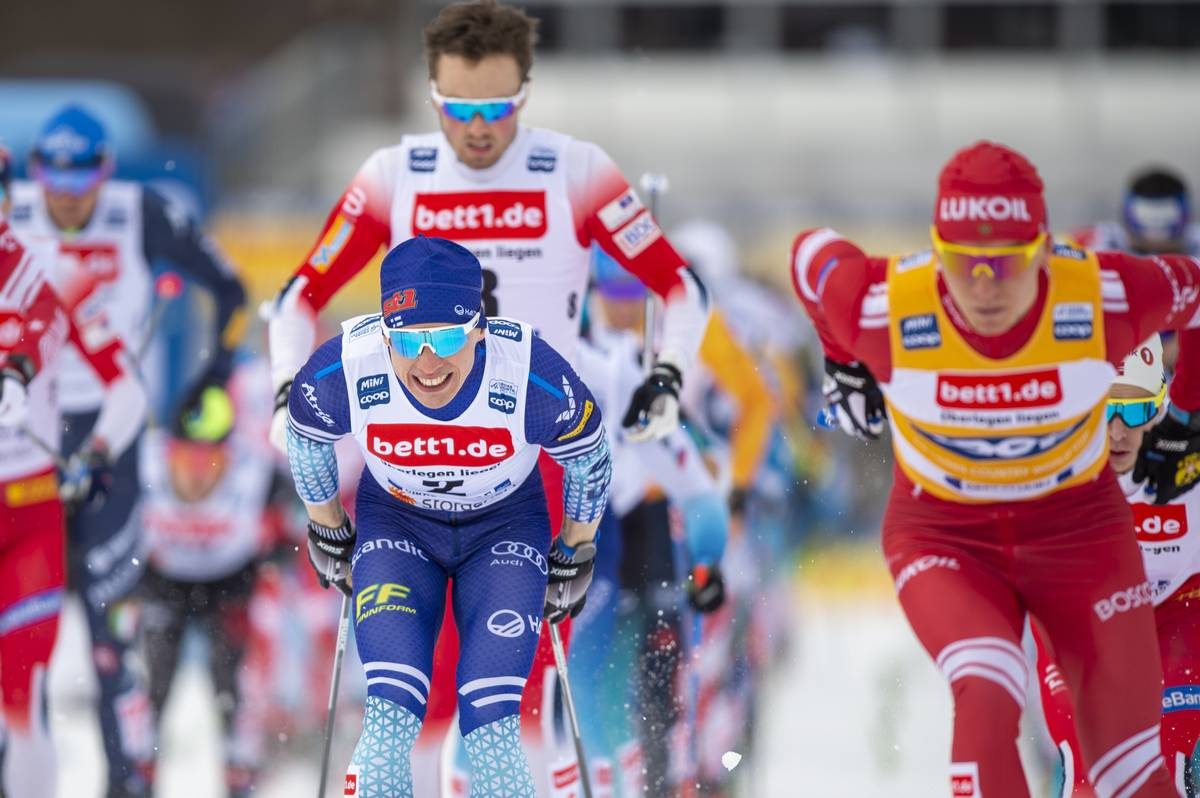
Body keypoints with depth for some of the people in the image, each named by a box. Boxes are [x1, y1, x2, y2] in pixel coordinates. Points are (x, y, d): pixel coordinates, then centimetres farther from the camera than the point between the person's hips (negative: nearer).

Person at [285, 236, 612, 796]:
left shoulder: (535, 378, -33)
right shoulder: (342, 371, -31)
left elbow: (588, 457, -10)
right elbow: (304, 438, -5)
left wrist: (574, 561, 3)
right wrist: (327, 535, 9)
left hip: (506, 528, -1)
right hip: (395, 524, 1)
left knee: (491, 724, -13)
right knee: (390, 715, -16)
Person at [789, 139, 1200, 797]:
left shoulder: (1106, 297, -24)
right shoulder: (883, 305, -25)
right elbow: (811, 255, -2)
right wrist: (844, 367, 14)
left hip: (1078, 526, 1)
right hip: (942, 534, -1)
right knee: (987, 699, -30)